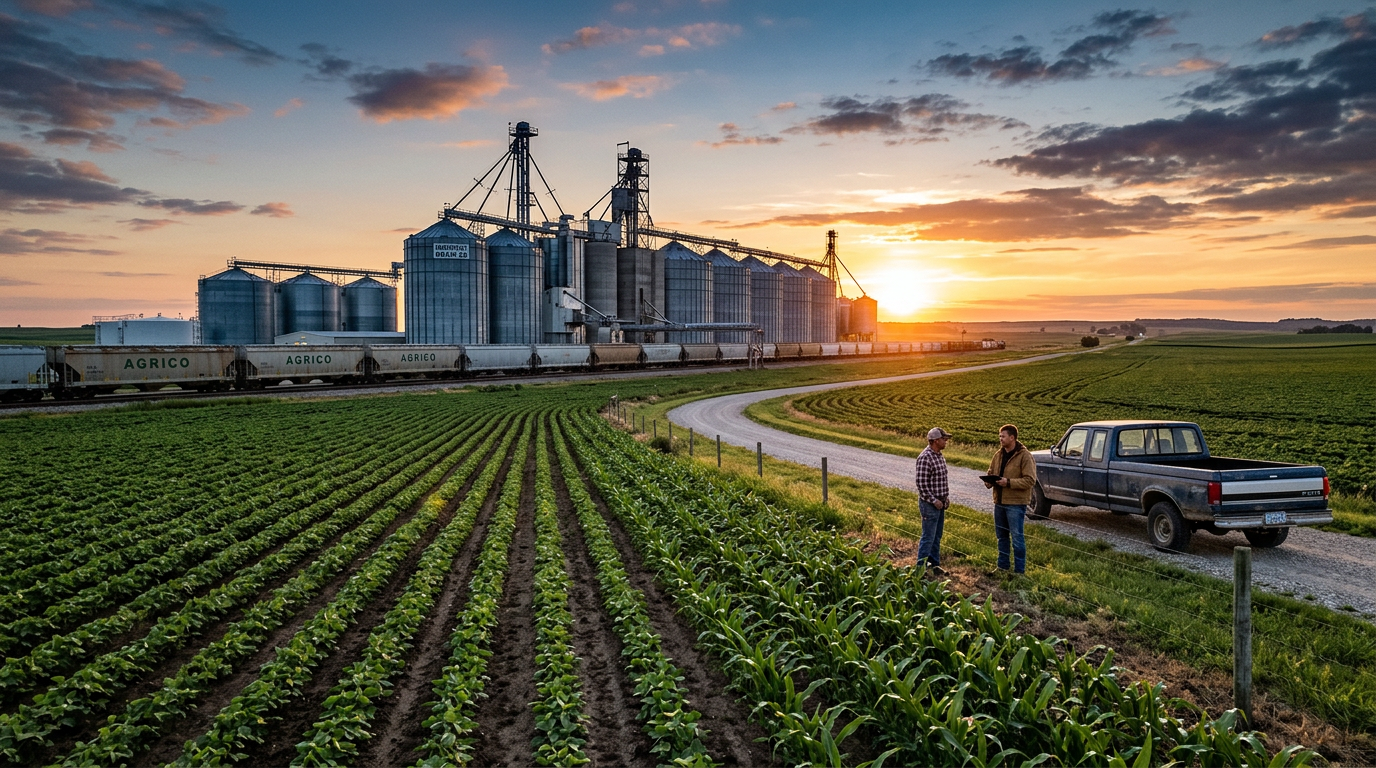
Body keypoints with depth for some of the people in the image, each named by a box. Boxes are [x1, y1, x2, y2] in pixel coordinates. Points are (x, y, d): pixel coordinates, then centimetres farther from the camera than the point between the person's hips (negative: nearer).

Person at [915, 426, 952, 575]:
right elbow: (921, 484, -22)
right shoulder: (925, 458, -20)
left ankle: (934, 564, 27)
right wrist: (934, 500, -18)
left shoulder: (940, 456, 10)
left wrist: (947, 497, 13)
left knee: (937, 536, 16)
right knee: (928, 537, -3)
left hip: (940, 503, 9)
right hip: (929, 504, -9)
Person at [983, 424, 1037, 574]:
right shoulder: (998, 455, 10)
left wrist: (1009, 482, -25)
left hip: (1016, 503, -7)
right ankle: (1002, 566, 29)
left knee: (1017, 537, -2)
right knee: (1001, 536, 17)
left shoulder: (1024, 456, -12)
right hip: (999, 501, 7)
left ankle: (1019, 570, 8)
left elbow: (1030, 480, -18)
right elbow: (991, 472, 20)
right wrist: (989, 481, -2)